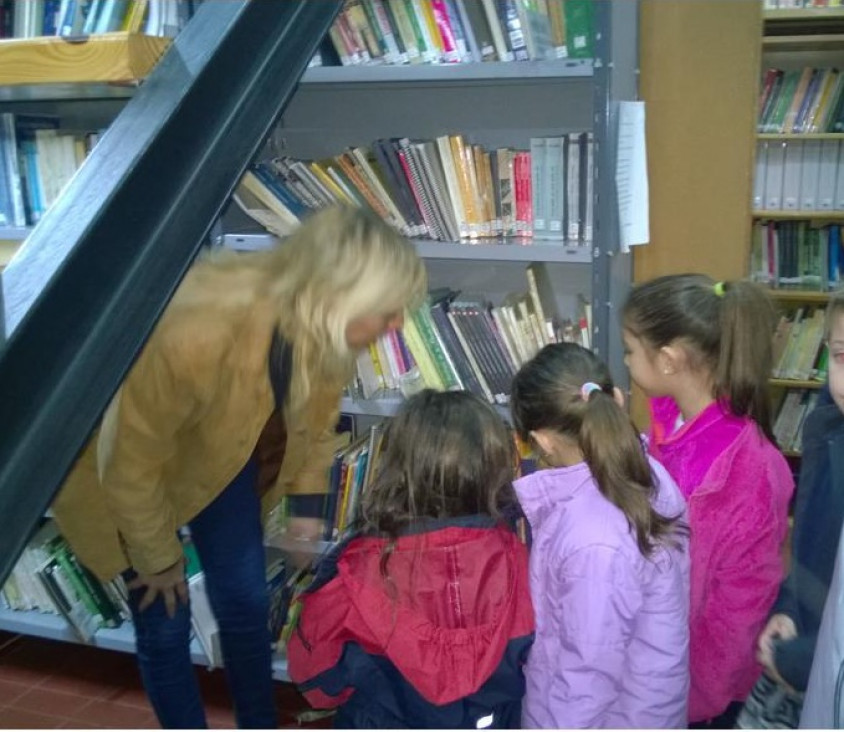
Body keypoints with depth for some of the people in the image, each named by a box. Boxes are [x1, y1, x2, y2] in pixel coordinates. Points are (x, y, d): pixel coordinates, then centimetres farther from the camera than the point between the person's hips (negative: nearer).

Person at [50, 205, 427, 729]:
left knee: (246, 601, 9)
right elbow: (133, 465, -28)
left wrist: (306, 507, 3)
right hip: (119, 459, -5)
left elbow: (315, 417, -2)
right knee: (165, 622, 1)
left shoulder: (322, 327, -25)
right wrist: (160, 558, -14)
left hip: (218, 455, 5)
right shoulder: (195, 337, -44)